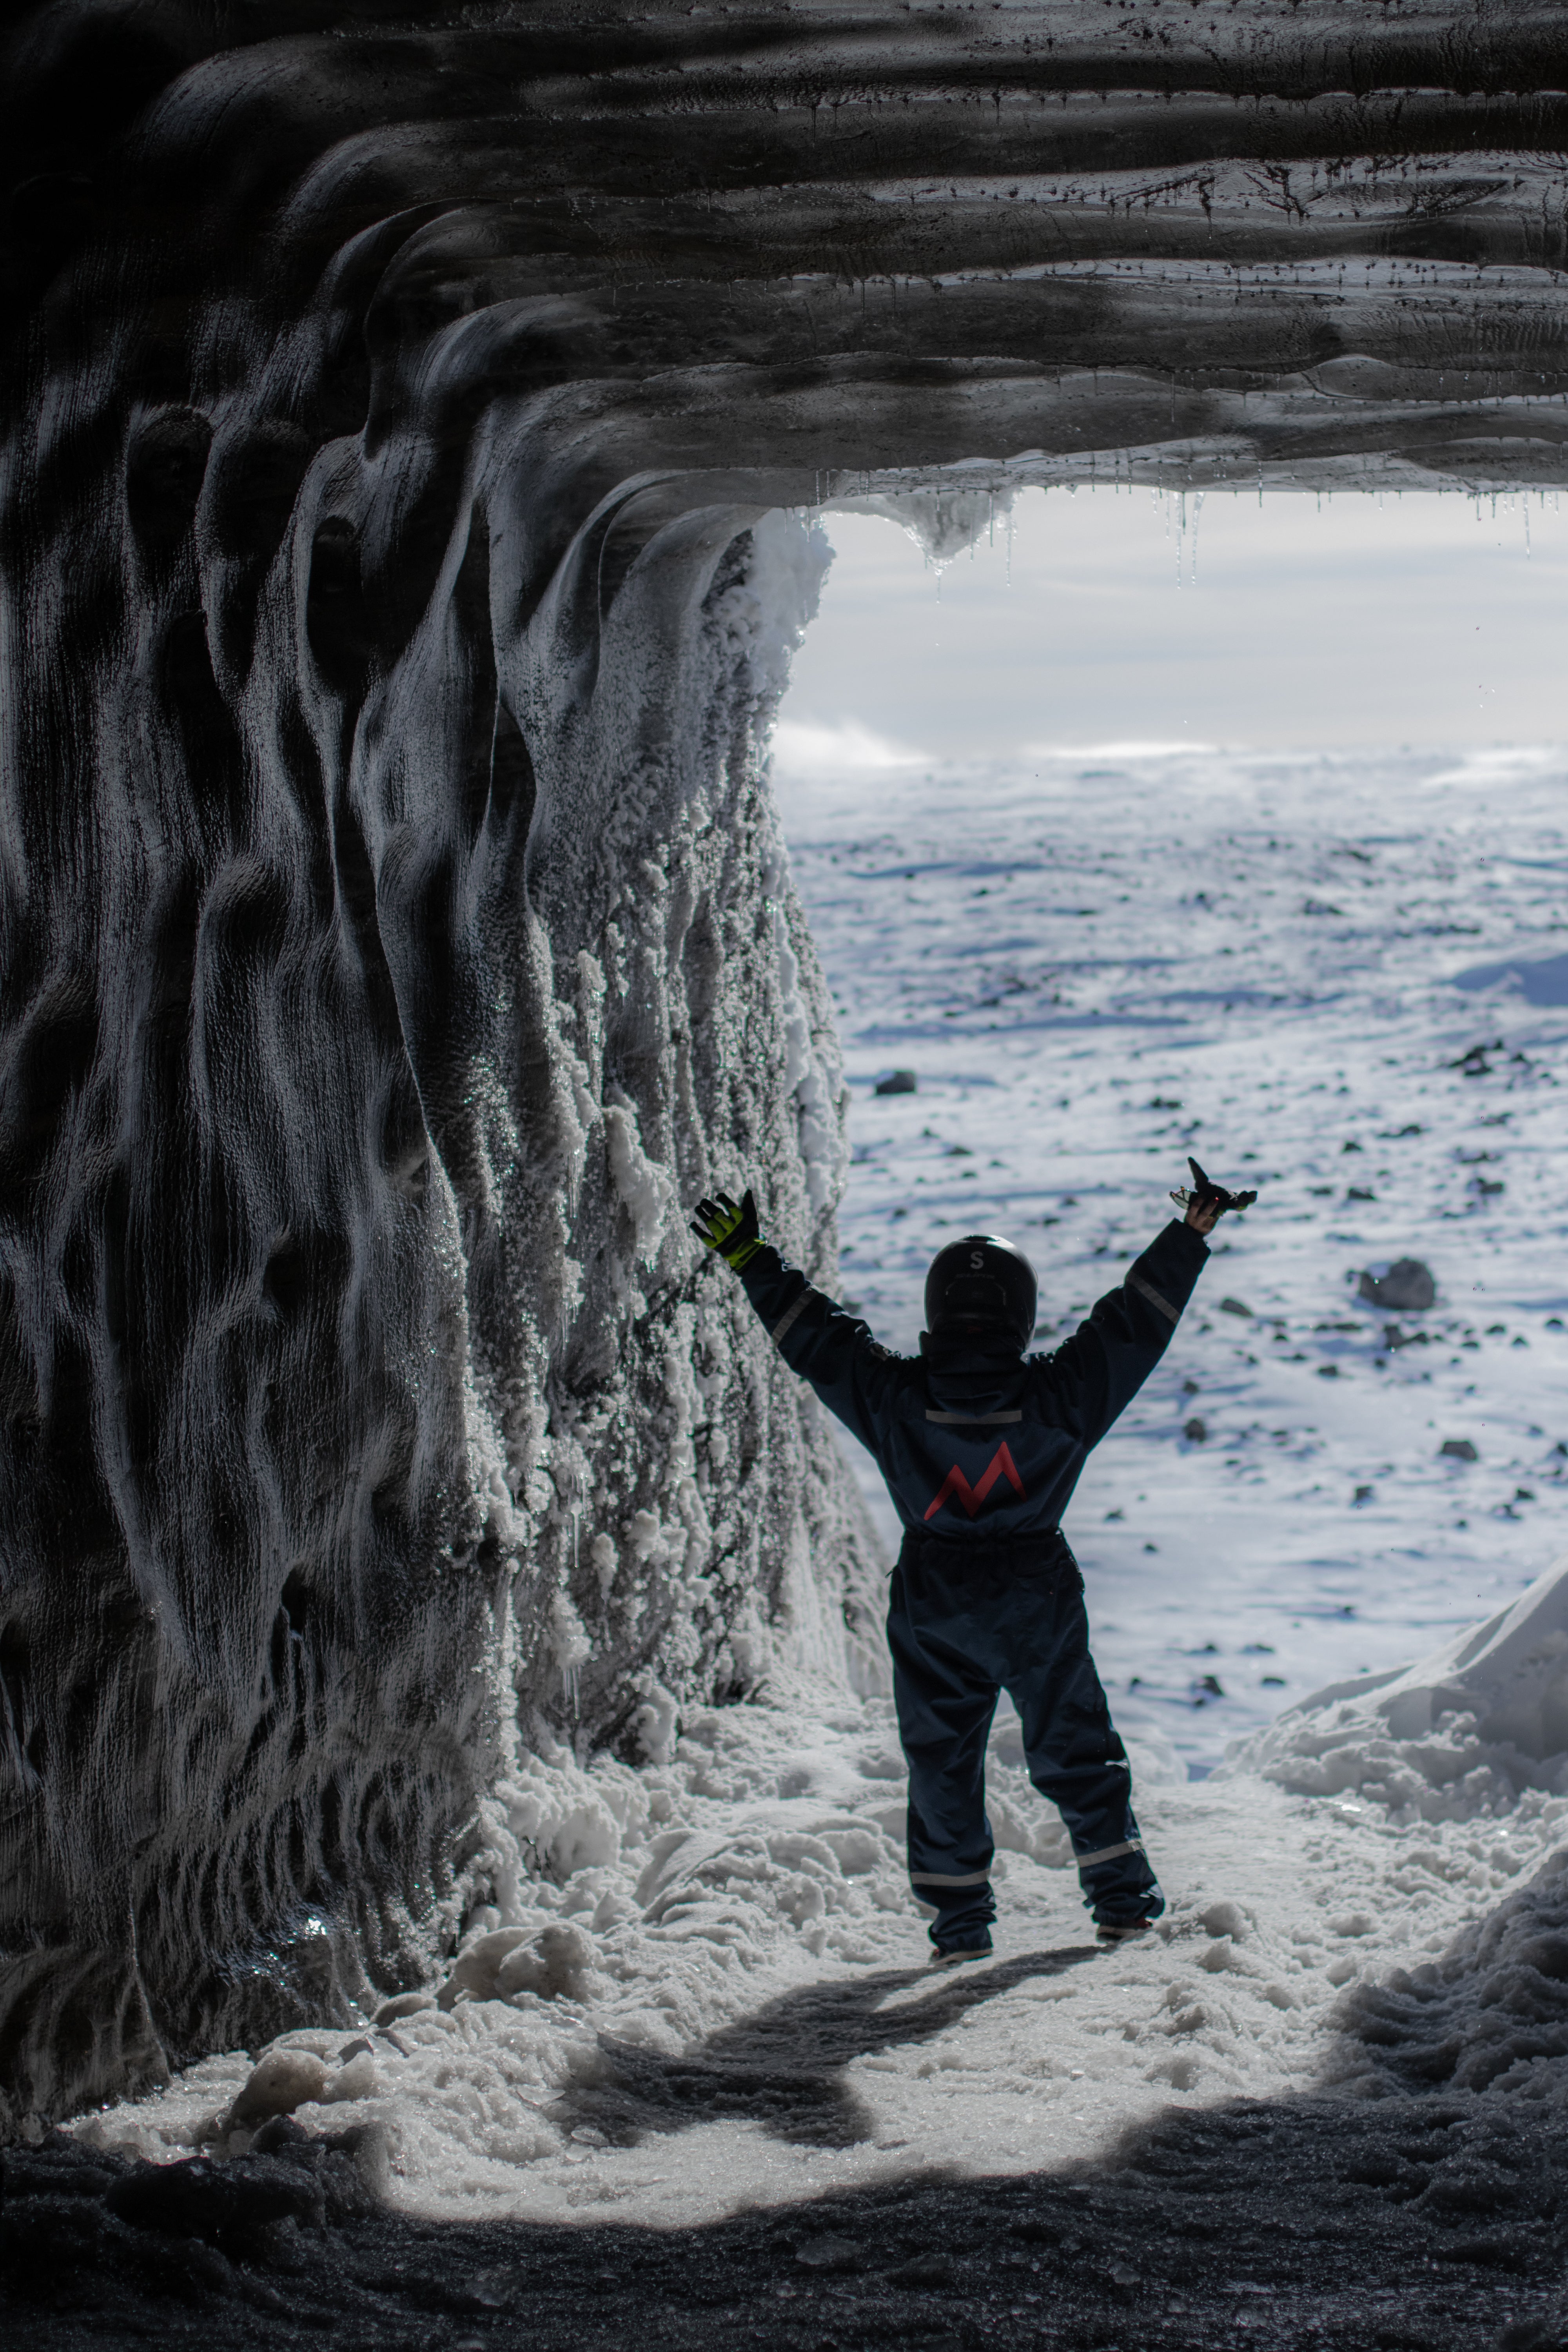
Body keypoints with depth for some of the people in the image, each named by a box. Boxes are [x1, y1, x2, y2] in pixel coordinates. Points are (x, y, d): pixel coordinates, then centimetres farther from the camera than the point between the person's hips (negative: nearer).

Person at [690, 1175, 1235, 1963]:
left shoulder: (894, 1399, -13)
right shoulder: (1058, 1396, -14)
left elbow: (813, 1336, -6)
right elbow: (1135, 1320, -8)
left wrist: (749, 1258, 3)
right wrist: (1193, 1231, 0)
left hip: (933, 1612, 0)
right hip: (1039, 1607, 0)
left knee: (943, 1766, 13)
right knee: (1075, 1756, 14)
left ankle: (960, 1921, 15)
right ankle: (1124, 1899, 17)